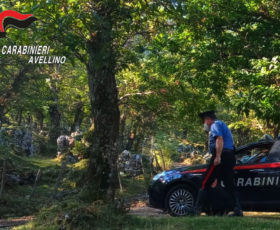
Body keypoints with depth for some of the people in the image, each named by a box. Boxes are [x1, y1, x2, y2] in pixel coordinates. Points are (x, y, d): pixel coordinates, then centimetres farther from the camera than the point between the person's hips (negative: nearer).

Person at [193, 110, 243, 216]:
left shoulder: (215, 125, -3)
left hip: (221, 157, -10)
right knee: (230, 185, 7)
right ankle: (238, 210, 1)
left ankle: (197, 209, -4)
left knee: (206, 183, -5)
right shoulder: (222, 124, 27)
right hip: (230, 157, 10)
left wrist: (218, 156, -26)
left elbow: (219, 139, -19)